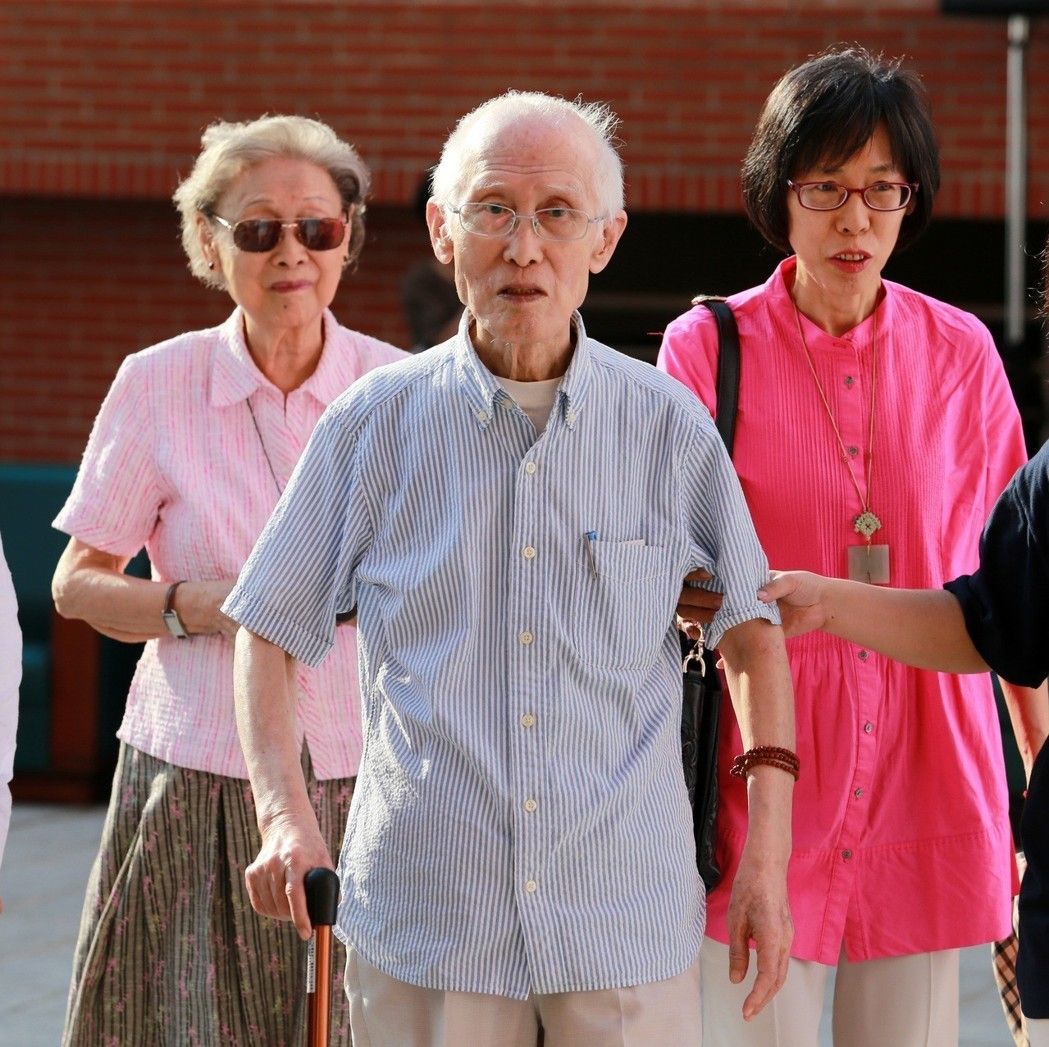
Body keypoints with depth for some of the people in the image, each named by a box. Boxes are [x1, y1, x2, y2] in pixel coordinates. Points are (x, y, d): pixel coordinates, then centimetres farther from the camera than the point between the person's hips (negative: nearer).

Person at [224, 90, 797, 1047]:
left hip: (627, 927, 0)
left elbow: (753, 630, 10)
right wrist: (284, 814, -7)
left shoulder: (668, 426, 1)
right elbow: (269, 628, 8)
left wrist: (767, 856, 4)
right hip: (422, 924, 0)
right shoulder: (376, 423, 1)